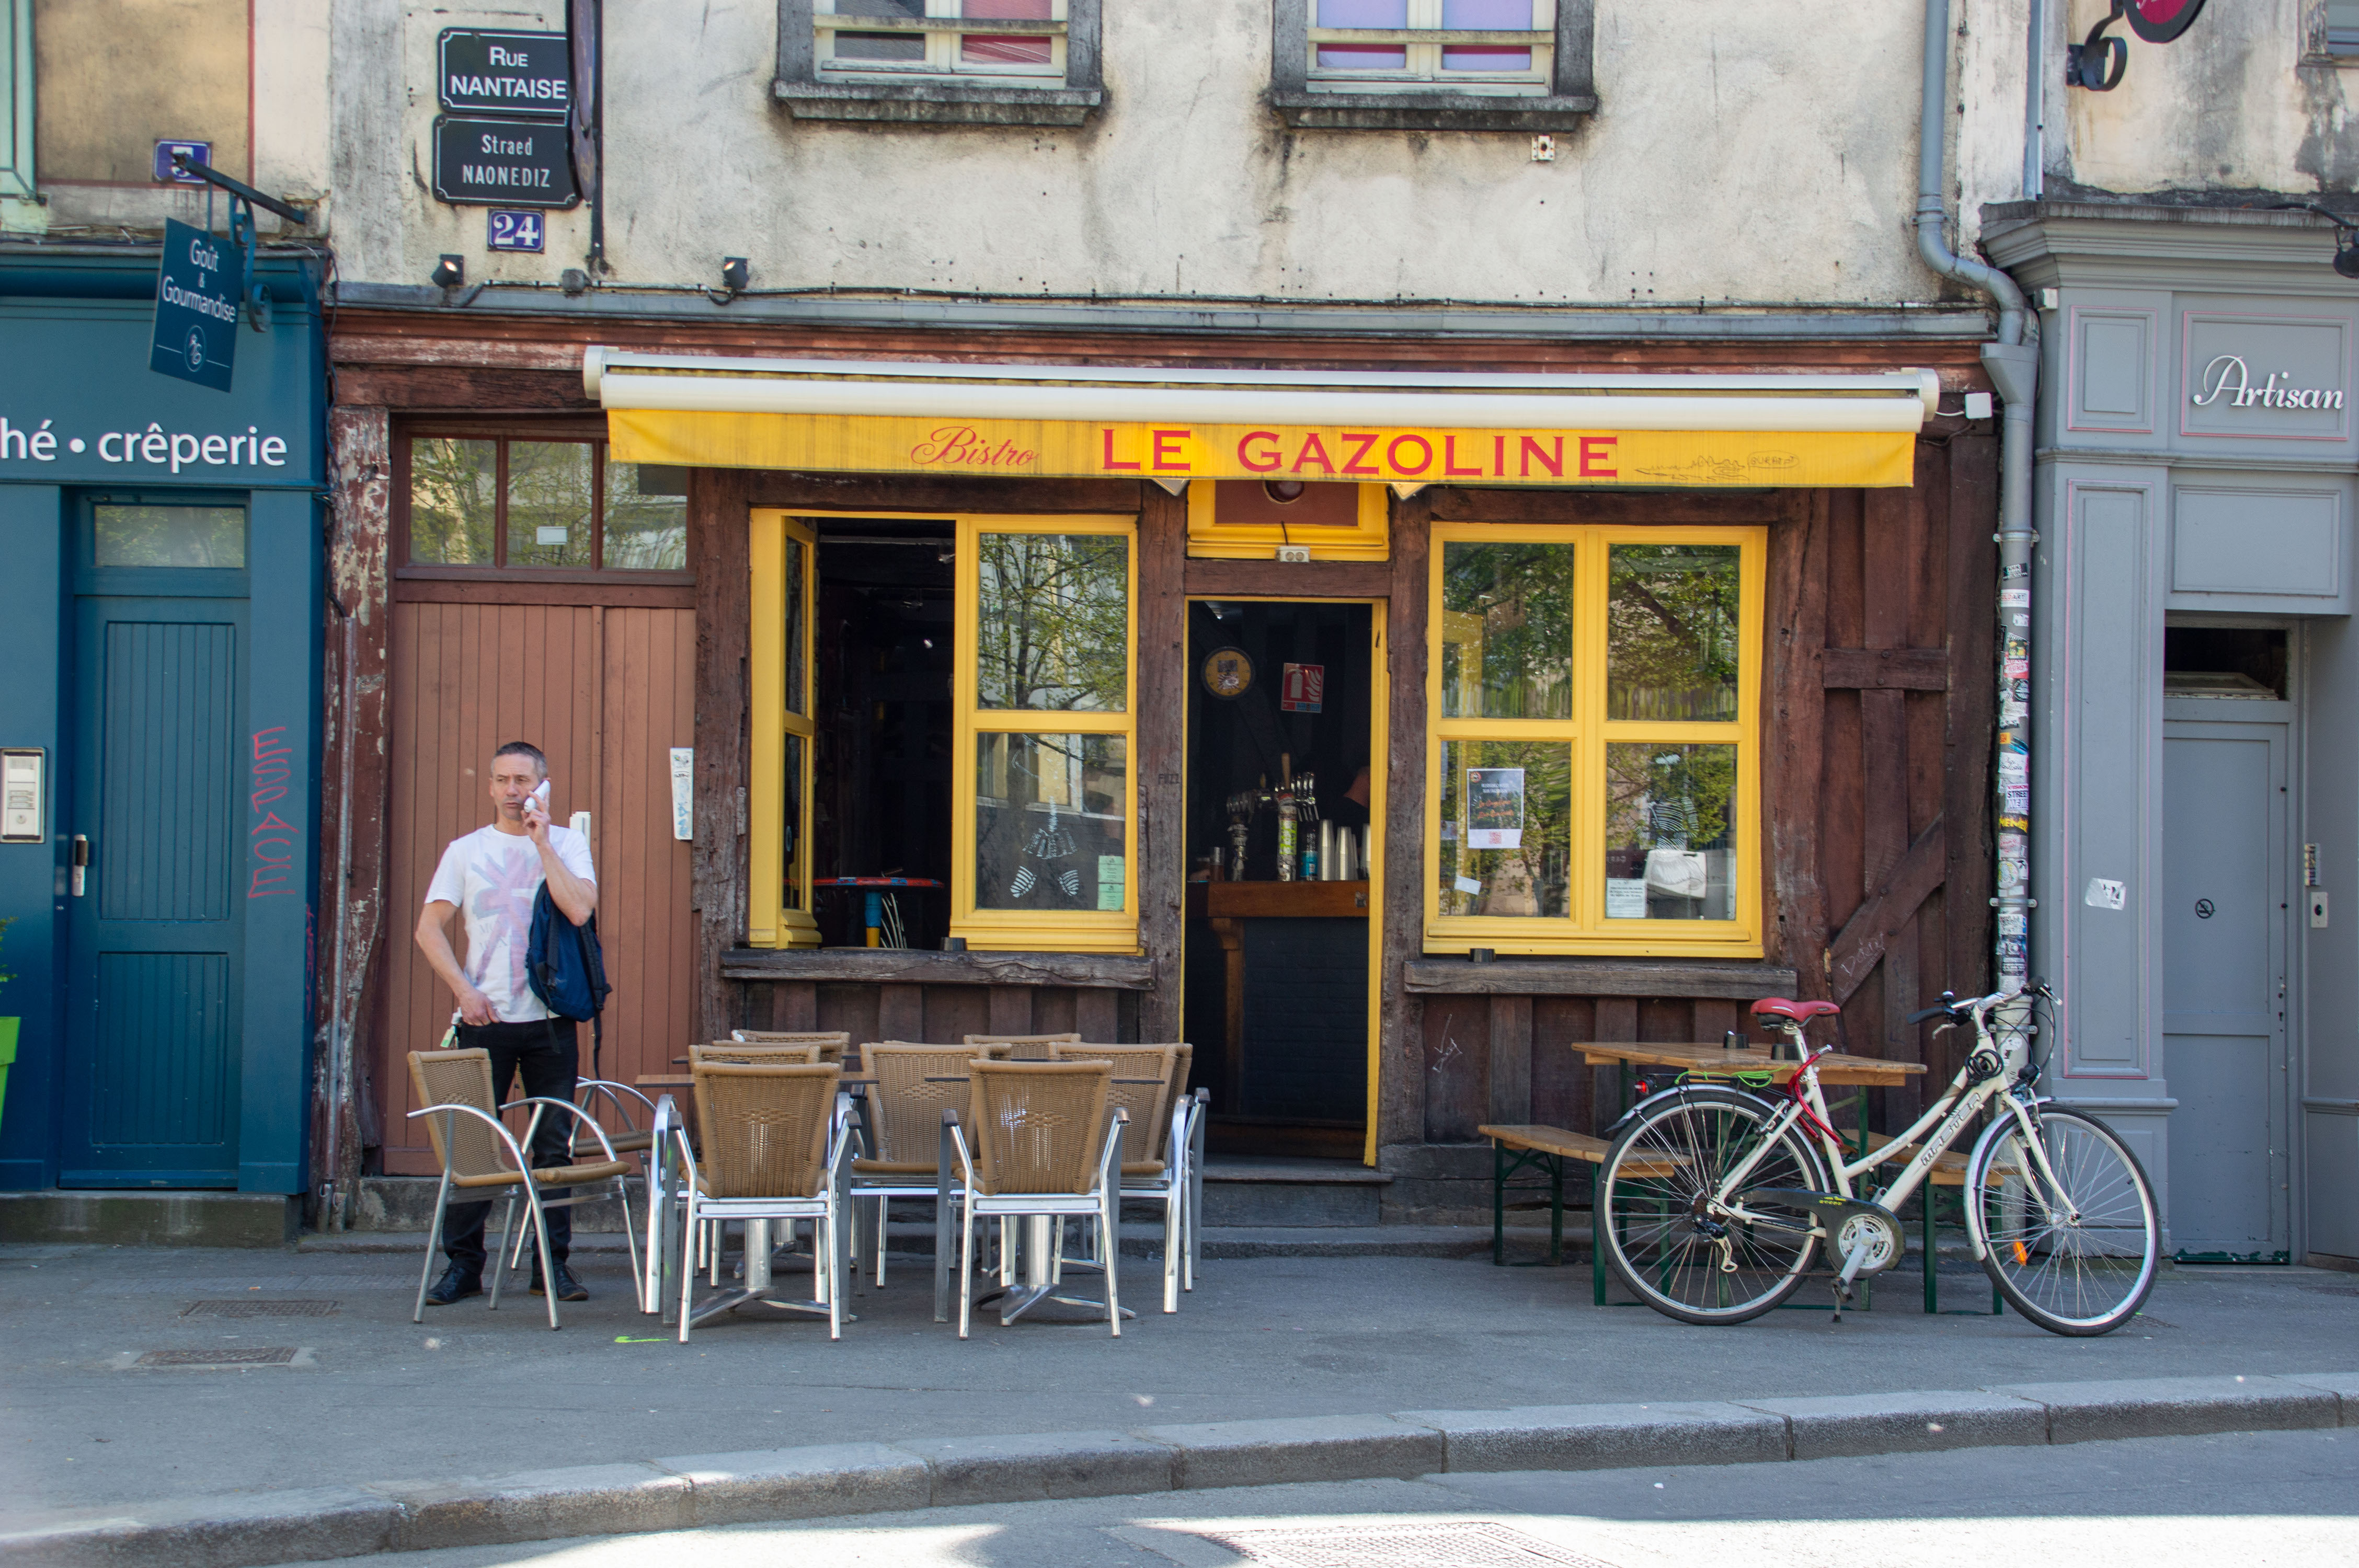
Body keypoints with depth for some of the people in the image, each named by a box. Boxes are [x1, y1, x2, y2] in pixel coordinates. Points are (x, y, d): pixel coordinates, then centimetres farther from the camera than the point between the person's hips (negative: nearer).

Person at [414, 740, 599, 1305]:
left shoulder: (568, 844, 7)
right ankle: (462, 1263, 8)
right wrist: (464, 990, -6)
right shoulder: (466, 851, 9)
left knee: (555, 1144, 2)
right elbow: (430, 929, 6)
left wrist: (542, 842, -9)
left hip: (551, 1020, 0)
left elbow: (580, 910, -11)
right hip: (484, 1018, 0)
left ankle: (553, 1262, 9)